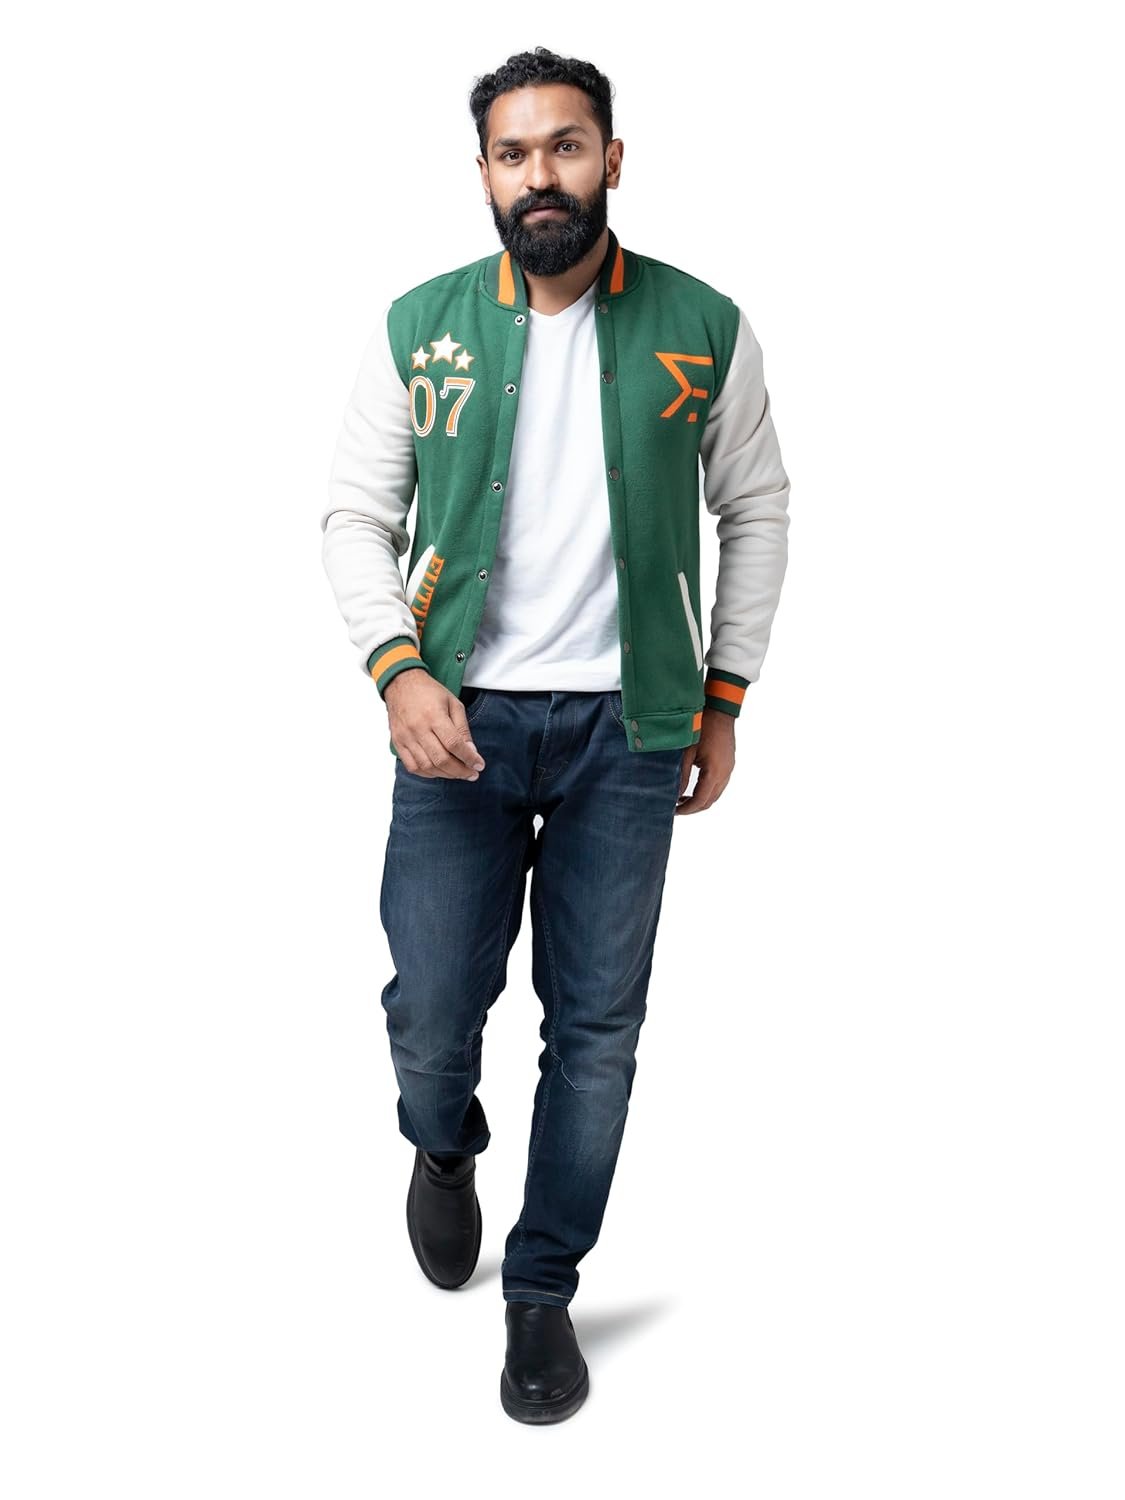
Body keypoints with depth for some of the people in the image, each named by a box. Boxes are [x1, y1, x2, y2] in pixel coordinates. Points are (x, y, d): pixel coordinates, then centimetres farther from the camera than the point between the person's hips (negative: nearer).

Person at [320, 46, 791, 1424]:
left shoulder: (703, 328, 1)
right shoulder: (420, 326, 2)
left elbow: (756, 511, 9)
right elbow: (356, 513, 4)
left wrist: (724, 700, 5)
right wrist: (397, 667, -12)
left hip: (625, 725, 0)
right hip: (462, 720, 1)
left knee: (596, 1024, 6)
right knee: (431, 1010, 2)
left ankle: (542, 1290, 26)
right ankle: (443, 1147, 40)